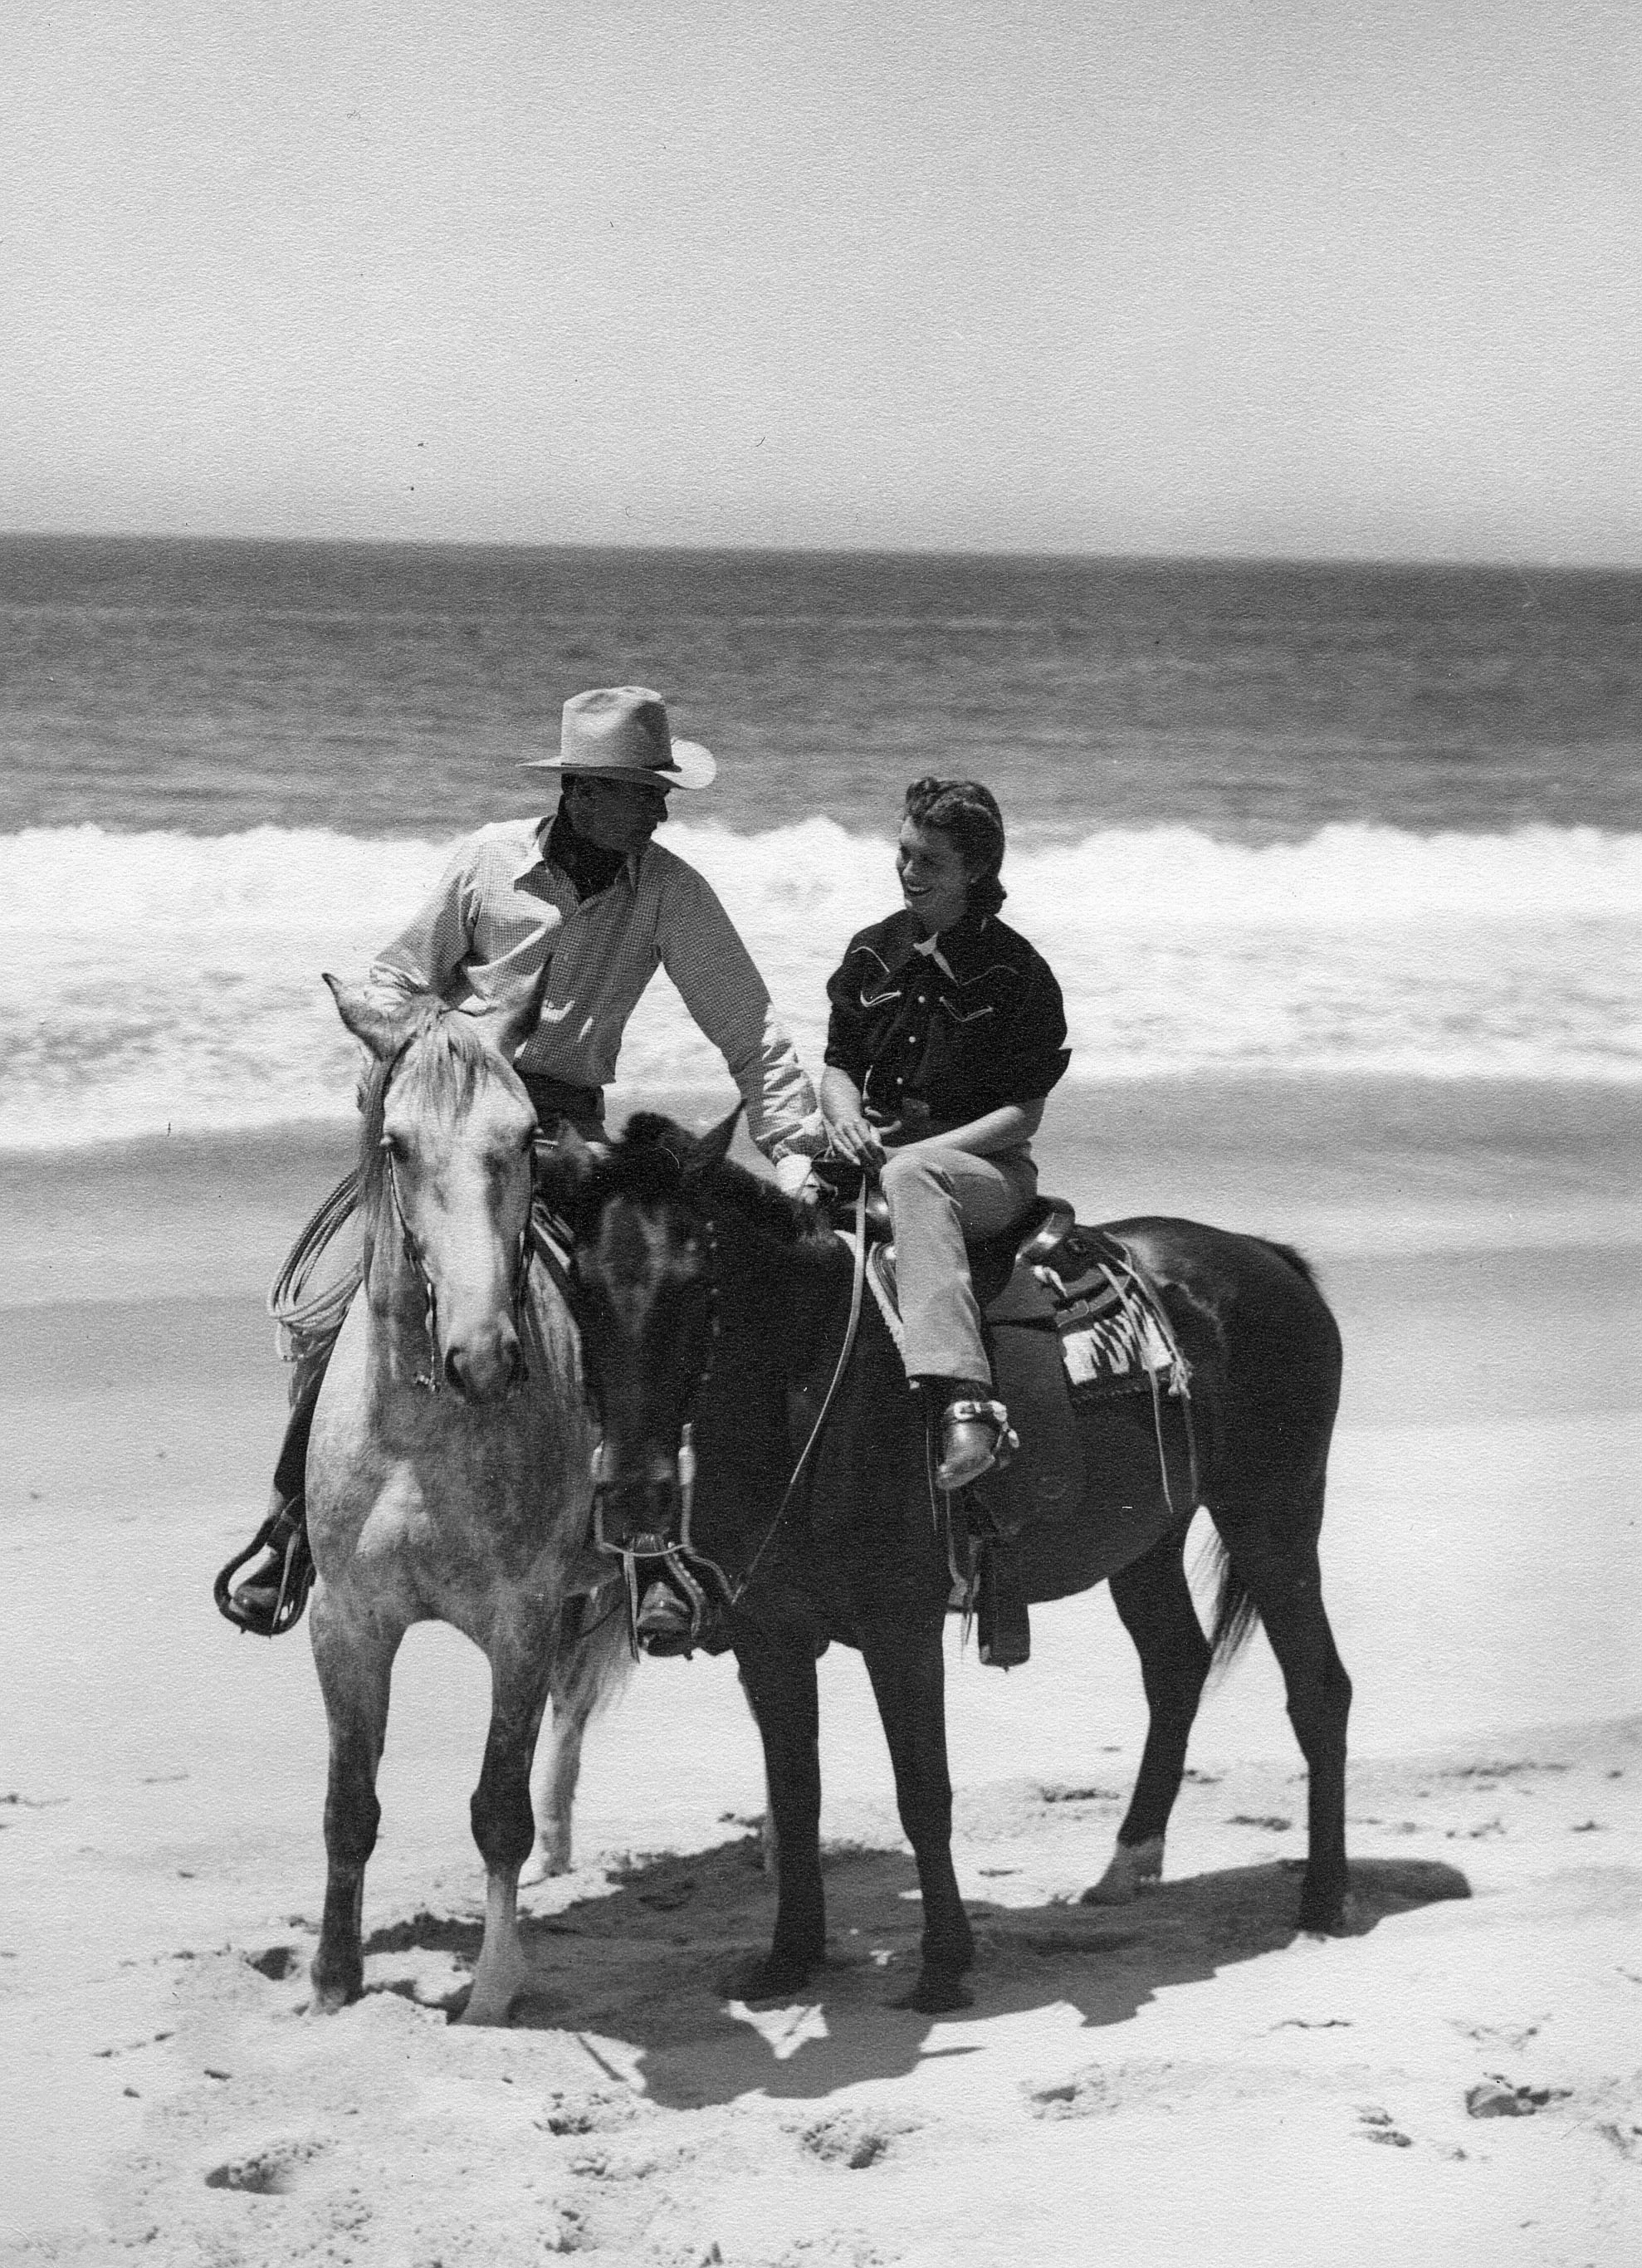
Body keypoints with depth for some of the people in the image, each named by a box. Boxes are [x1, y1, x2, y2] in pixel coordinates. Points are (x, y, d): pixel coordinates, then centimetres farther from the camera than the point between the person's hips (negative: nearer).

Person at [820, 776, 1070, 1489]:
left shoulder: (1015, 971, -4)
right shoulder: (873, 953, 12)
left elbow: (1023, 1113, -6)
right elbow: (839, 1066, 18)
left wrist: (915, 1152, -16)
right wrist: (846, 1117, -6)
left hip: (983, 1163, -6)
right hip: (874, 1154, 6)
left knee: (913, 1178, -40)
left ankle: (963, 1400, -56)